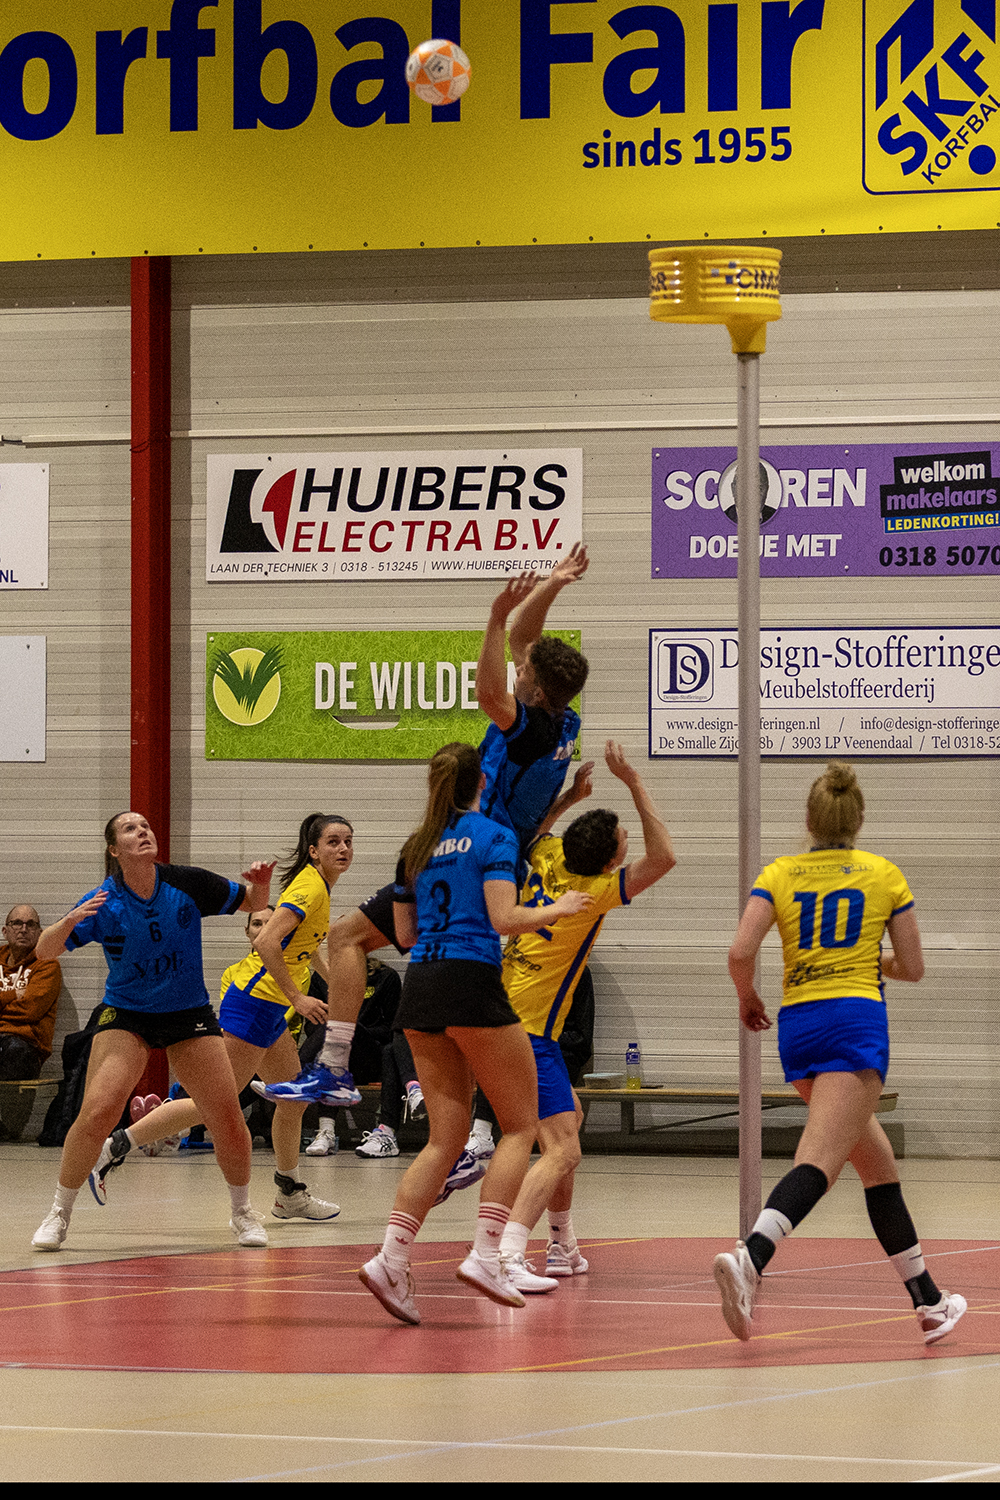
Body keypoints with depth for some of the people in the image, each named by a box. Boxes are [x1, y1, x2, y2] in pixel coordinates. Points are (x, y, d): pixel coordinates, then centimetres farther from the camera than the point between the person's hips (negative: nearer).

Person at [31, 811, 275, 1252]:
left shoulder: (186, 883, -9)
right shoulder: (103, 902, -12)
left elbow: (252, 904, 4)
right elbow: (45, 951, -15)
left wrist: (260, 884, -19)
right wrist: (70, 922, -34)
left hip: (190, 1016, 1)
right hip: (125, 1016, -1)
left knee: (228, 1120, -6)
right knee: (97, 1112, -20)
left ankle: (243, 1212, 19)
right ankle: (59, 1213, -3)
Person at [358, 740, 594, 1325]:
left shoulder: (418, 846, 15)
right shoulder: (494, 836, -2)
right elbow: (505, 918, -11)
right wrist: (559, 908, 5)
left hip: (420, 990, 6)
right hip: (472, 982, -6)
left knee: (446, 1138, 9)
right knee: (522, 1124, 5)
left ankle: (391, 1258, -7)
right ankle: (485, 1254, -9)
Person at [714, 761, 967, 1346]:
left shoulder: (780, 874, 9)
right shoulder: (885, 875, 7)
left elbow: (741, 952, -4)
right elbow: (913, 968, 10)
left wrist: (748, 998, 16)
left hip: (797, 1024, 4)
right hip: (857, 1019, -4)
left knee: (877, 1162, 18)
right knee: (819, 1162, -19)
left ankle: (928, 1300, 22)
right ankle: (749, 1259, -44)